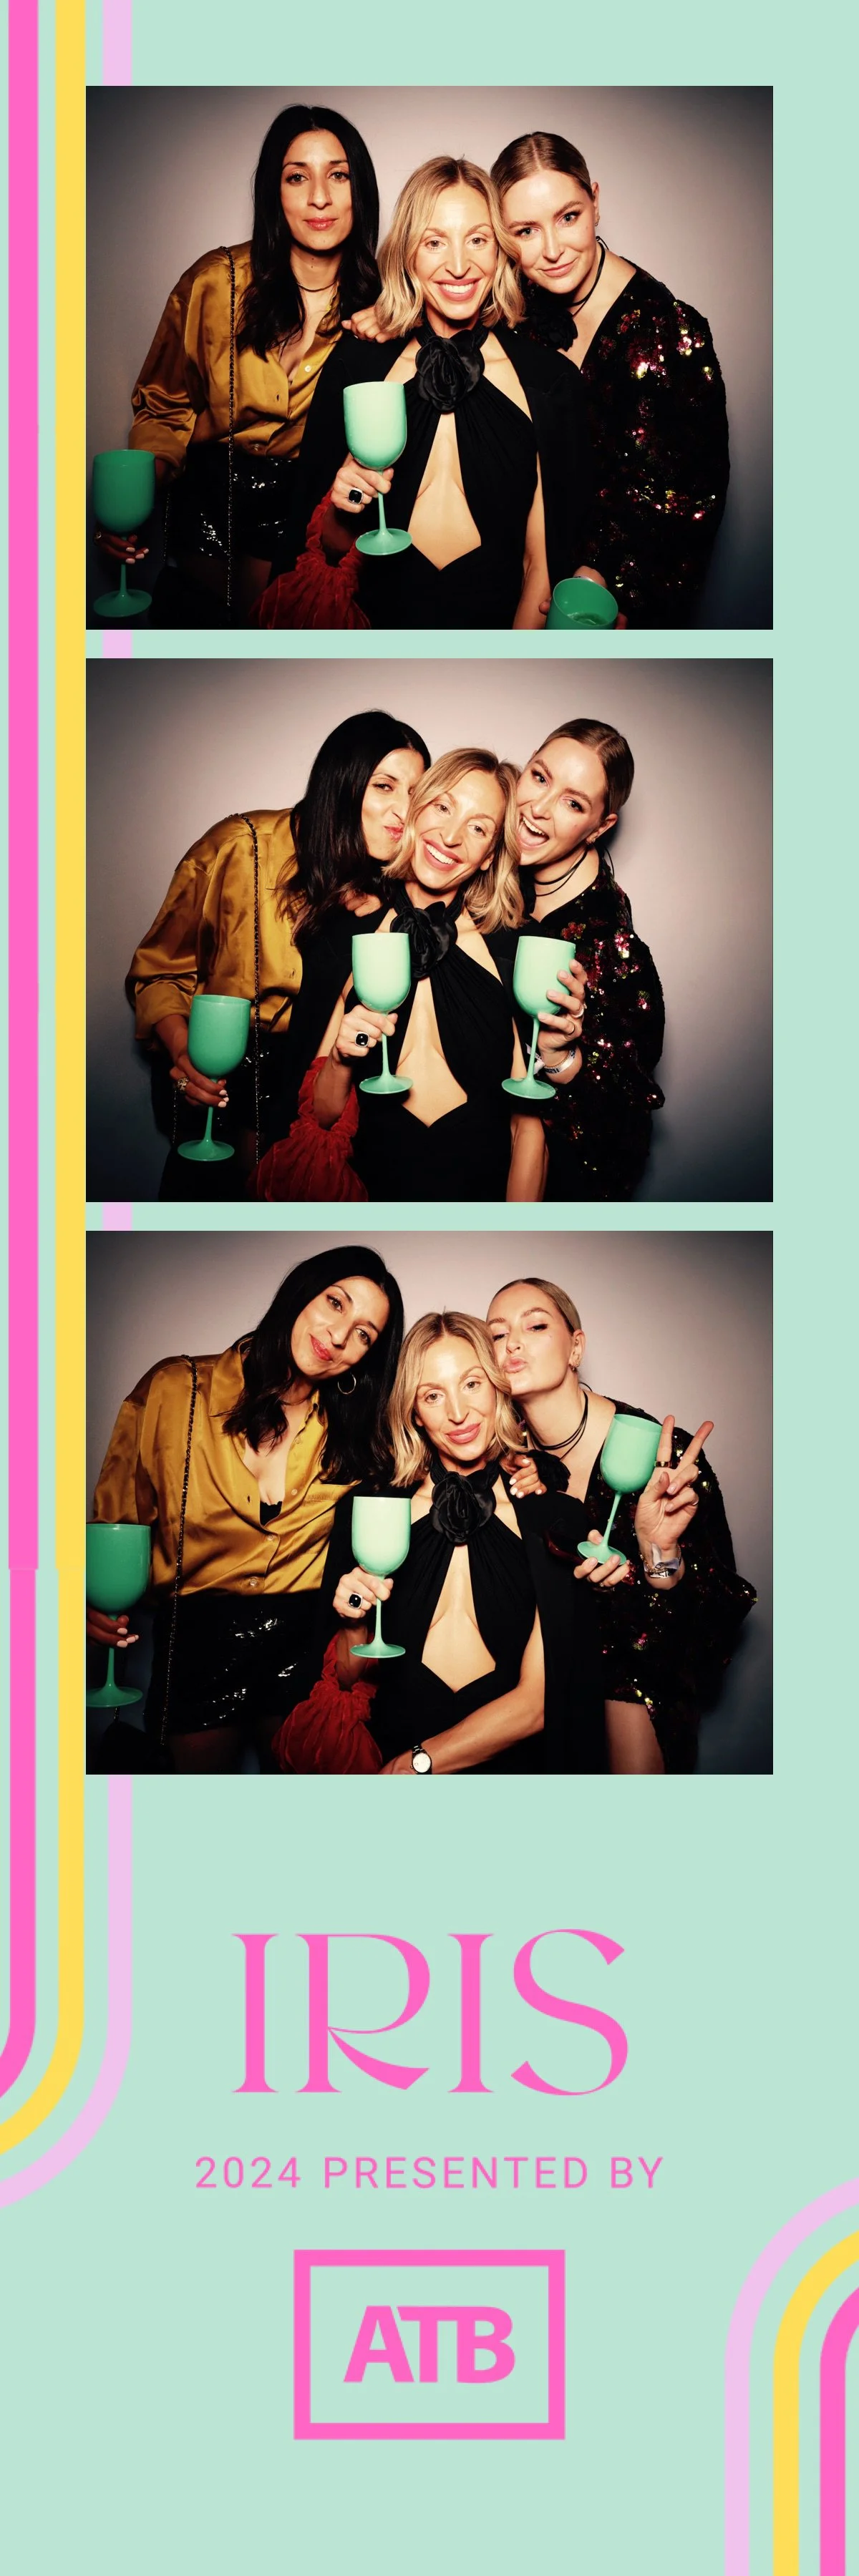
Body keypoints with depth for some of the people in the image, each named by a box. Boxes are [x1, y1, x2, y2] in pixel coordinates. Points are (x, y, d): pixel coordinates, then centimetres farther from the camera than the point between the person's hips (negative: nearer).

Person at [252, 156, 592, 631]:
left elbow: (545, 566, 4)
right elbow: (329, 550, 12)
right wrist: (343, 512, -8)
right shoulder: (354, 366, 5)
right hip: (378, 619, 3)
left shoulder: (550, 382, 2)